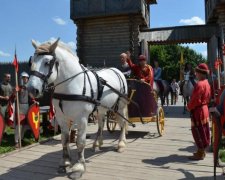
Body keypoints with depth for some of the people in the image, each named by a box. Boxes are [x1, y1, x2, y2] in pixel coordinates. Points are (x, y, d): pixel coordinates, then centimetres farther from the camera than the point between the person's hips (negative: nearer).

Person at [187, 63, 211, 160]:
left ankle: (200, 154, 5)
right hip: (204, 109, 10)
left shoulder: (199, 84, -21)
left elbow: (195, 100, -23)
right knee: (203, 131, 15)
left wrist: (189, 107, -7)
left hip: (198, 111, -10)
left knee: (198, 132, -2)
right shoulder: (207, 83, 10)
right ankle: (202, 151, 26)